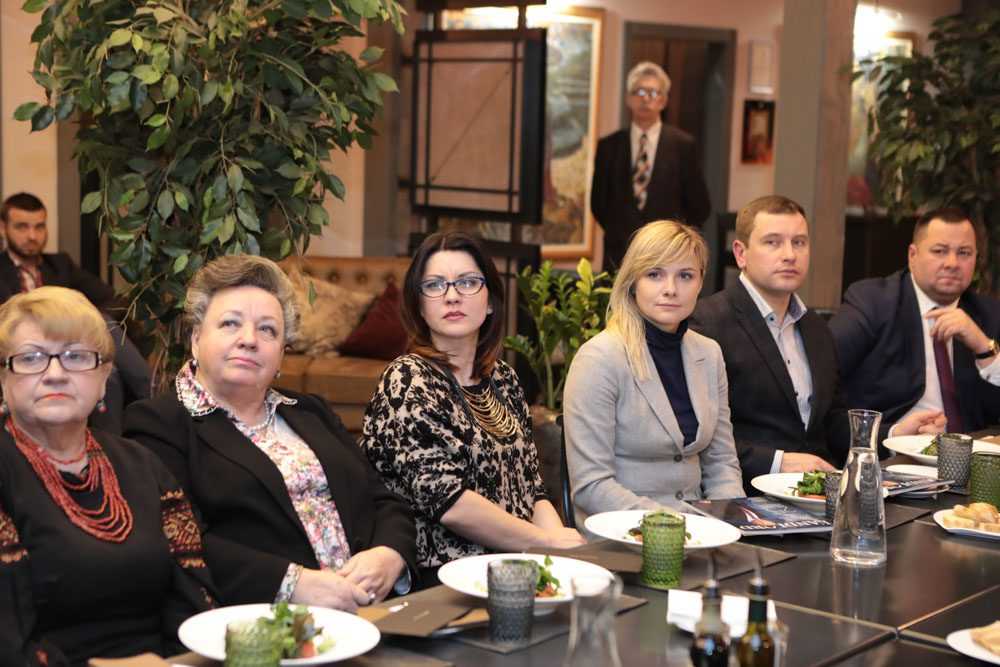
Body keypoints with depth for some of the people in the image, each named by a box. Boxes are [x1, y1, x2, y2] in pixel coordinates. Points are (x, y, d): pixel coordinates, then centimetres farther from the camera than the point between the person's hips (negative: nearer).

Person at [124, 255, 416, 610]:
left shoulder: (311, 413, 24)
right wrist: (292, 583, -19)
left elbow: (385, 503, 20)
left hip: (371, 611, 6)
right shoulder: (157, 423, 3)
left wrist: (389, 556, -3)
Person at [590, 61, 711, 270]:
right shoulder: (609, 146, 6)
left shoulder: (683, 145, 1)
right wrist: (618, 234, 8)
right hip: (619, 257, 1)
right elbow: (598, 202, 13)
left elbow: (699, 207, 5)